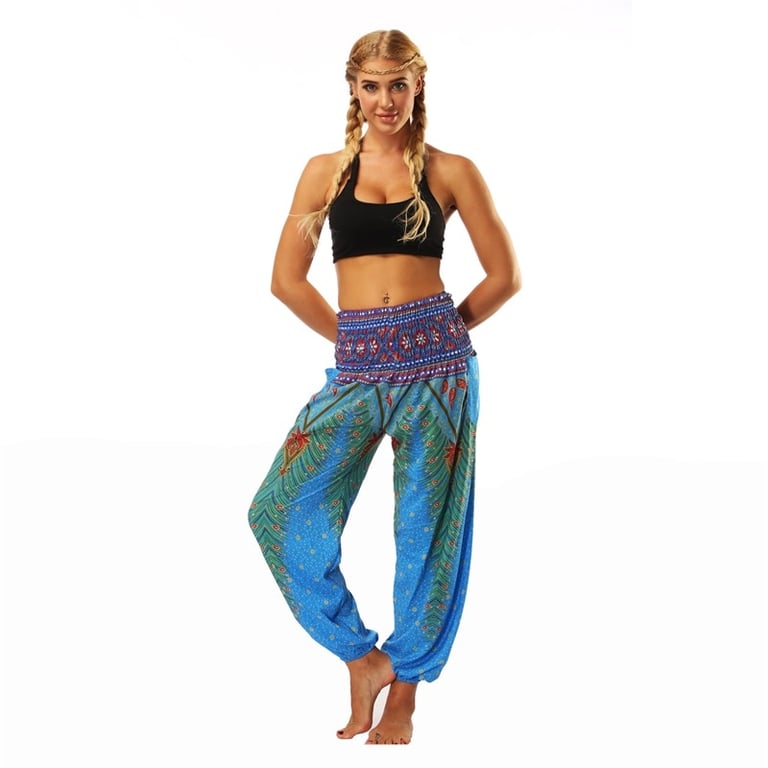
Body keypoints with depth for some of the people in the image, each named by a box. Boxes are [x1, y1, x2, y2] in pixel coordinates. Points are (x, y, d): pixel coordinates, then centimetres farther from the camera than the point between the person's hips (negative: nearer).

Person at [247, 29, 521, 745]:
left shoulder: (450, 171, 4)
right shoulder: (326, 170, 8)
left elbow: (504, 275, 7)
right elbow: (287, 279, 9)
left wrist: (441, 332, 9)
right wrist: (355, 336, 9)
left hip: (436, 362, -2)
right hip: (356, 365, 2)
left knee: (427, 529, 3)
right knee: (279, 509, -7)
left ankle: (403, 695, 20)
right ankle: (362, 655, 11)